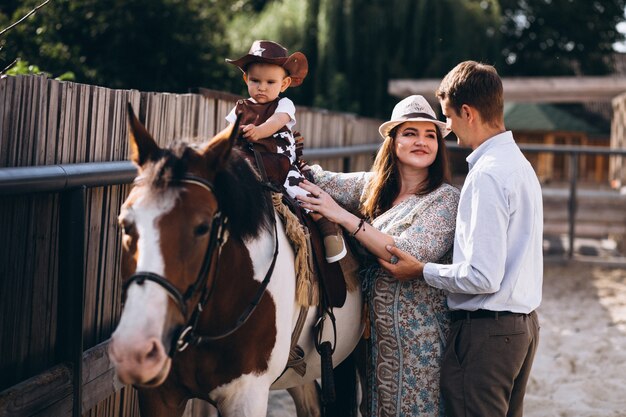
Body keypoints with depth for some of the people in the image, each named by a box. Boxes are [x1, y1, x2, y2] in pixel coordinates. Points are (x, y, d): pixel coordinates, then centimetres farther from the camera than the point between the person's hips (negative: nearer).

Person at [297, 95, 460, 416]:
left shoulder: (446, 199, -11)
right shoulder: (374, 187, 7)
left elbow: (408, 256, -22)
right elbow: (319, 182, 2)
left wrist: (343, 216, -22)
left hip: (420, 337, -6)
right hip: (377, 333, 6)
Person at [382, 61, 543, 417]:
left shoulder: (487, 174, -19)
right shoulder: (520, 163, 11)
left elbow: (483, 277, -23)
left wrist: (422, 270, -10)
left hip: (487, 330, -10)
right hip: (524, 323, 10)